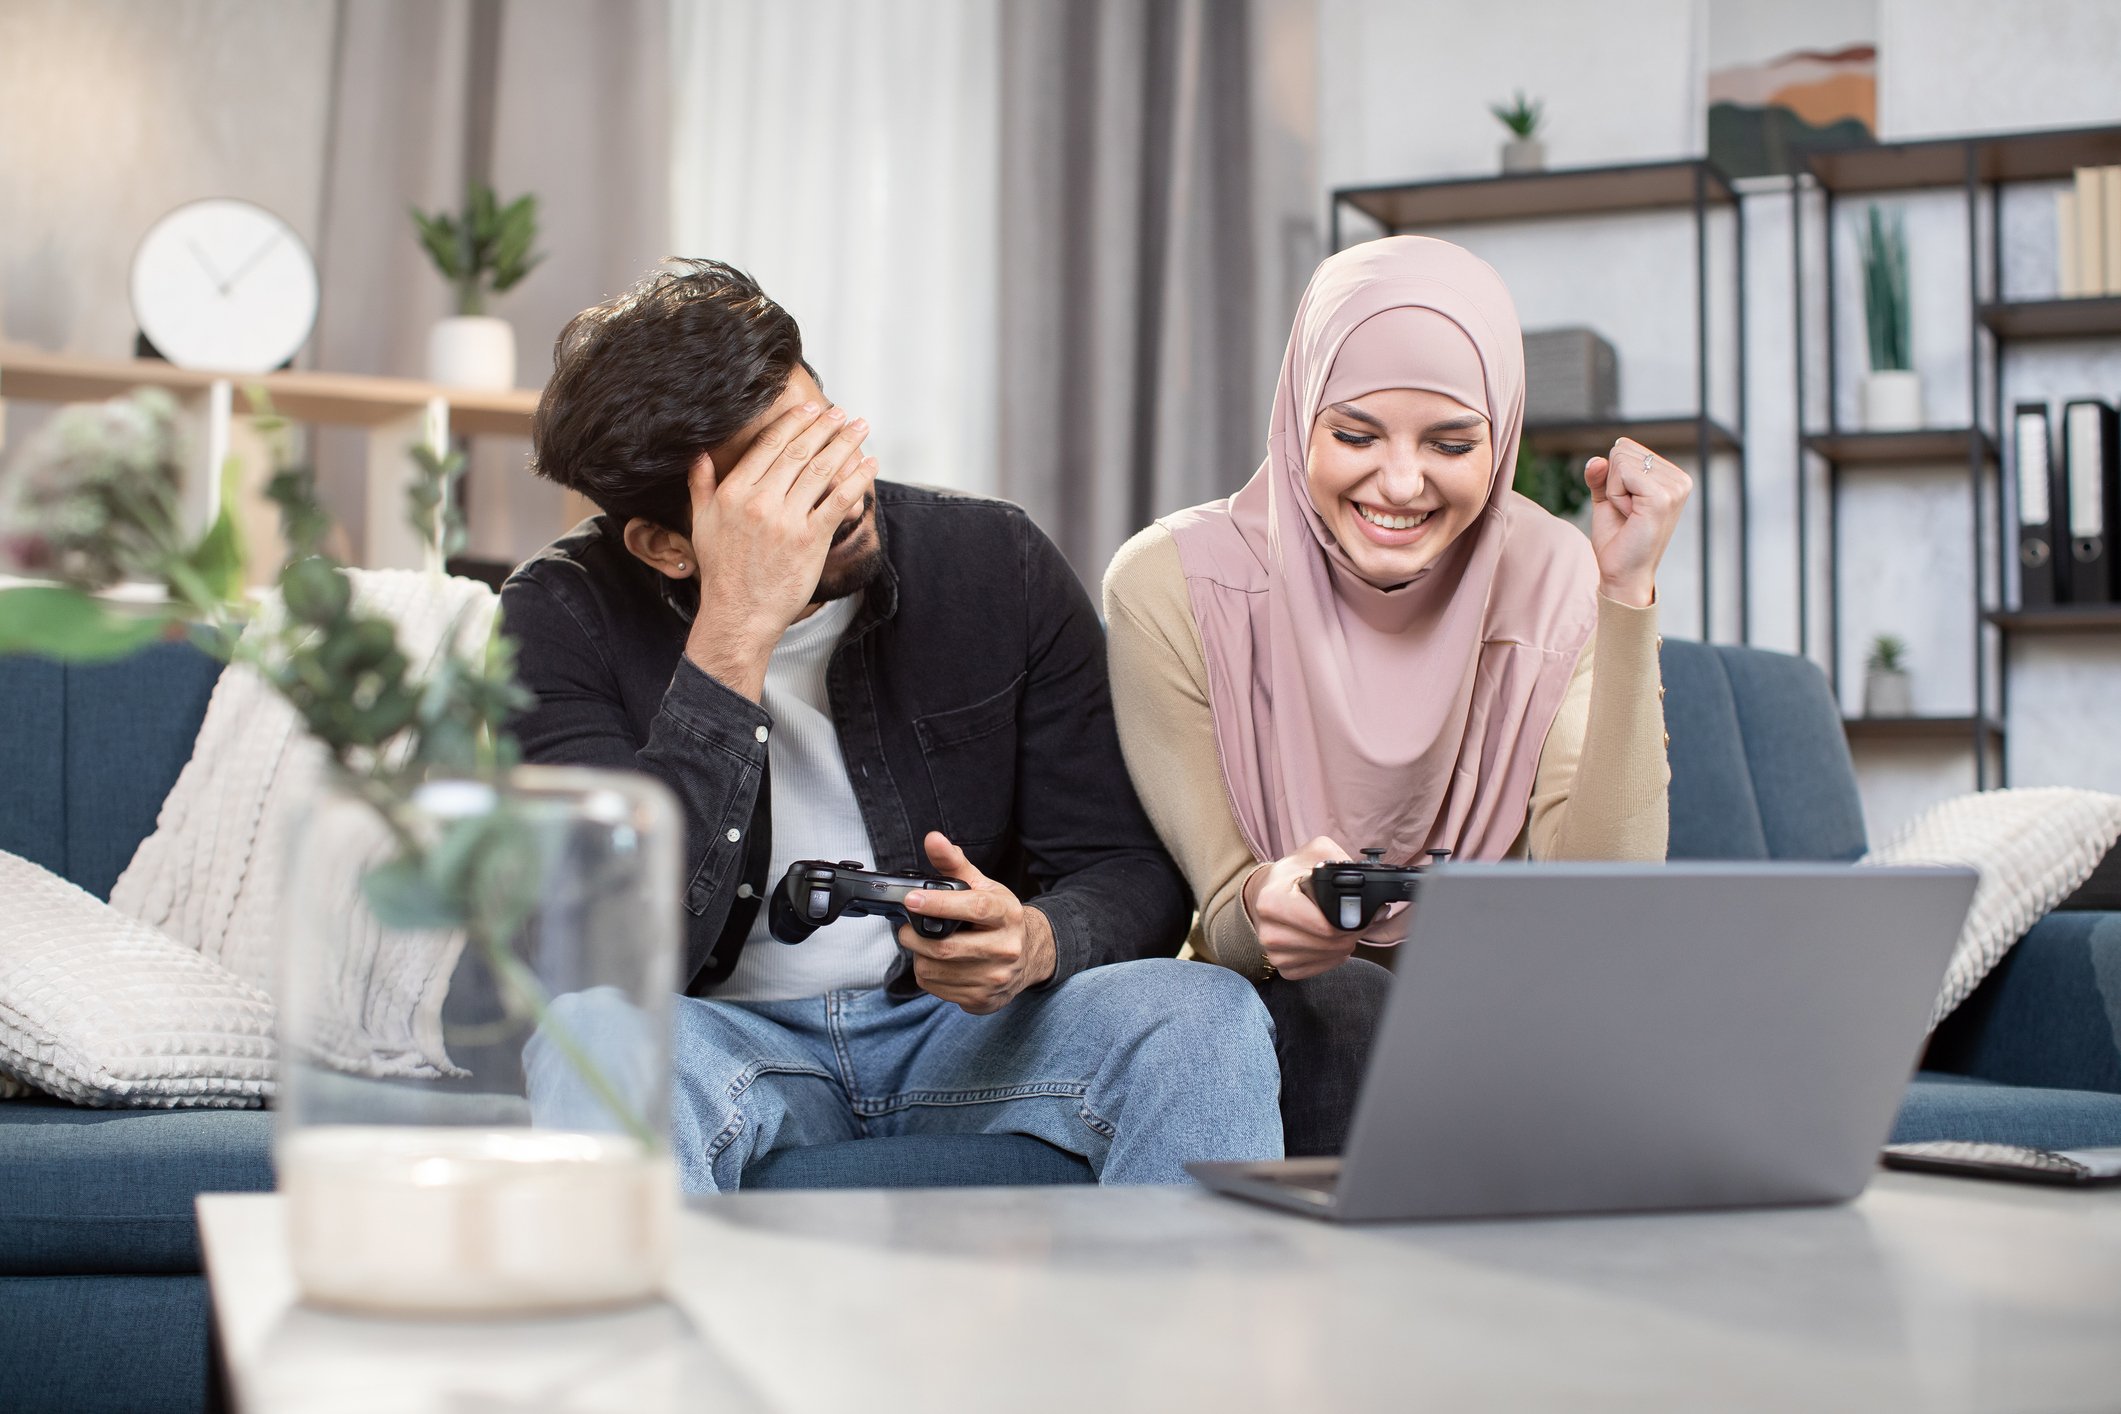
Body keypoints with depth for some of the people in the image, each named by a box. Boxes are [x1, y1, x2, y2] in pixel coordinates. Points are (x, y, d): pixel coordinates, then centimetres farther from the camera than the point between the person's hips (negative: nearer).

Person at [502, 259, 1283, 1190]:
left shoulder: (997, 563, -3)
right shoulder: (564, 617, -10)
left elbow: (1133, 869, 1)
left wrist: (1040, 941, -25)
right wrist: (736, 633, -29)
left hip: (969, 1027, 2)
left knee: (1203, 1013, -26)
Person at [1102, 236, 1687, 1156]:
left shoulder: (1555, 583, -6)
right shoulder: (1173, 586, -12)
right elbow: (1223, 920, -11)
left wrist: (1629, 595, -21)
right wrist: (1265, 907, -37)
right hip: (1270, 1016, -2)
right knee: (1345, 1002, -34)